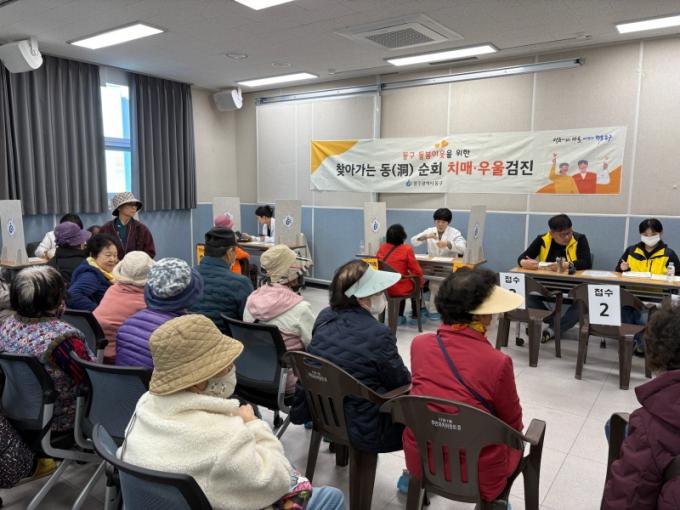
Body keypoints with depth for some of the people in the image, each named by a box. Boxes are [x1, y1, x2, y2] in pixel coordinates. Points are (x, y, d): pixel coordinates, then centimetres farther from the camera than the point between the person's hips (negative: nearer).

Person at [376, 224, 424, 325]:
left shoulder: (382, 247, 0)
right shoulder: (406, 249, -13)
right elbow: (416, 271, -11)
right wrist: (421, 279, 11)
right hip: (399, 289, -4)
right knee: (417, 283, 27)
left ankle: (399, 316, 37)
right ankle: (415, 315, 39)